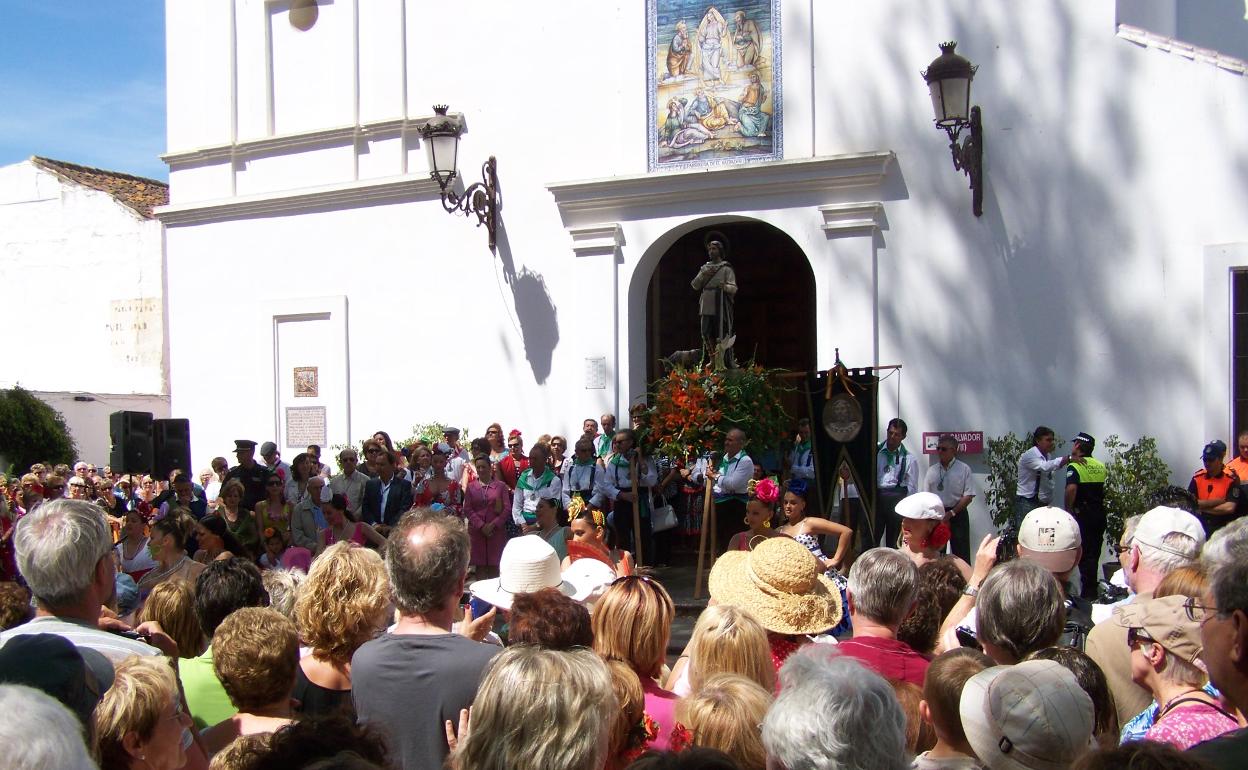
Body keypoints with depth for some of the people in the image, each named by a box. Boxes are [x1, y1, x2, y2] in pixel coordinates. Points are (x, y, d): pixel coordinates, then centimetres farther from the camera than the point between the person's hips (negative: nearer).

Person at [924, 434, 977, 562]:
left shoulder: (964, 469, -2)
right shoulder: (932, 470, 10)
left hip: (957, 514, -4)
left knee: (960, 552, -4)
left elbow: (968, 496, -7)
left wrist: (951, 513, -12)